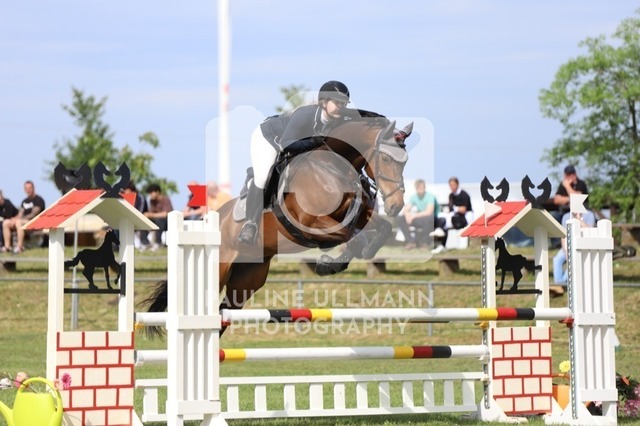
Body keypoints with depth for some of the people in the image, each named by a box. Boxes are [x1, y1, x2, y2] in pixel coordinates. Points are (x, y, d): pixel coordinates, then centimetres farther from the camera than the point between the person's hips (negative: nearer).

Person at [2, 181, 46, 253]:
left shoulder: (38, 200, -4)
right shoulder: (24, 201, 21)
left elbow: (33, 214, -14)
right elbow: (20, 214, 15)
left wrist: (19, 218, -19)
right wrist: (15, 218, -10)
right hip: (23, 220, 8)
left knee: (18, 222, -36)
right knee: (6, 222, -9)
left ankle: (20, 246, -42)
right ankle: (7, 246, -16)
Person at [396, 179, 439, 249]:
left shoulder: (430, 196, -16)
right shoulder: (413, 197, 1)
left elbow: (428, 212, -27)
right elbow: (405, 210, -1)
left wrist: (414, 215, -28)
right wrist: (407, 214, -26)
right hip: (419, 220, 6)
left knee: (428, 219, -42)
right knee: (400, 219, -13)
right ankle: (411, 241, -16)